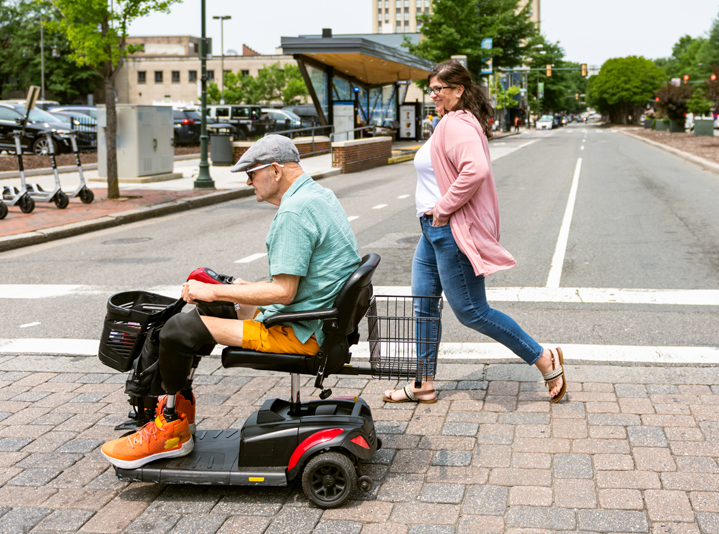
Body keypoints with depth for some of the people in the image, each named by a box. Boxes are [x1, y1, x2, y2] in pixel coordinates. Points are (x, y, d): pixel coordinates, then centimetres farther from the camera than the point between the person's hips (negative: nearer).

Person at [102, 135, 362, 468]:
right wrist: (245, 287, 17)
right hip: (316, 316, 11)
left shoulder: (293, 212, -21)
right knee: (210, 307, 24)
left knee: (179, 329, -12)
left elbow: (283, 292, -25)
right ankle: (179, 404, 28)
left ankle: (171, 430, 7)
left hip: (297, 332, -11)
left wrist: (214, 291, -18)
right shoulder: (320, 195, 12)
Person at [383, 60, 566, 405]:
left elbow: (476, 170, -34)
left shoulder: (458, 124, -17)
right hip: (434, 230, 11)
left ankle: (546, 361, 5)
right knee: (423, 304, 12)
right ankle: (424, 386, 21)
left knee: (471, 312, -5)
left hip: (452, 231, -11)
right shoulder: (448, 124, 17)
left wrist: (443, 208, -24)